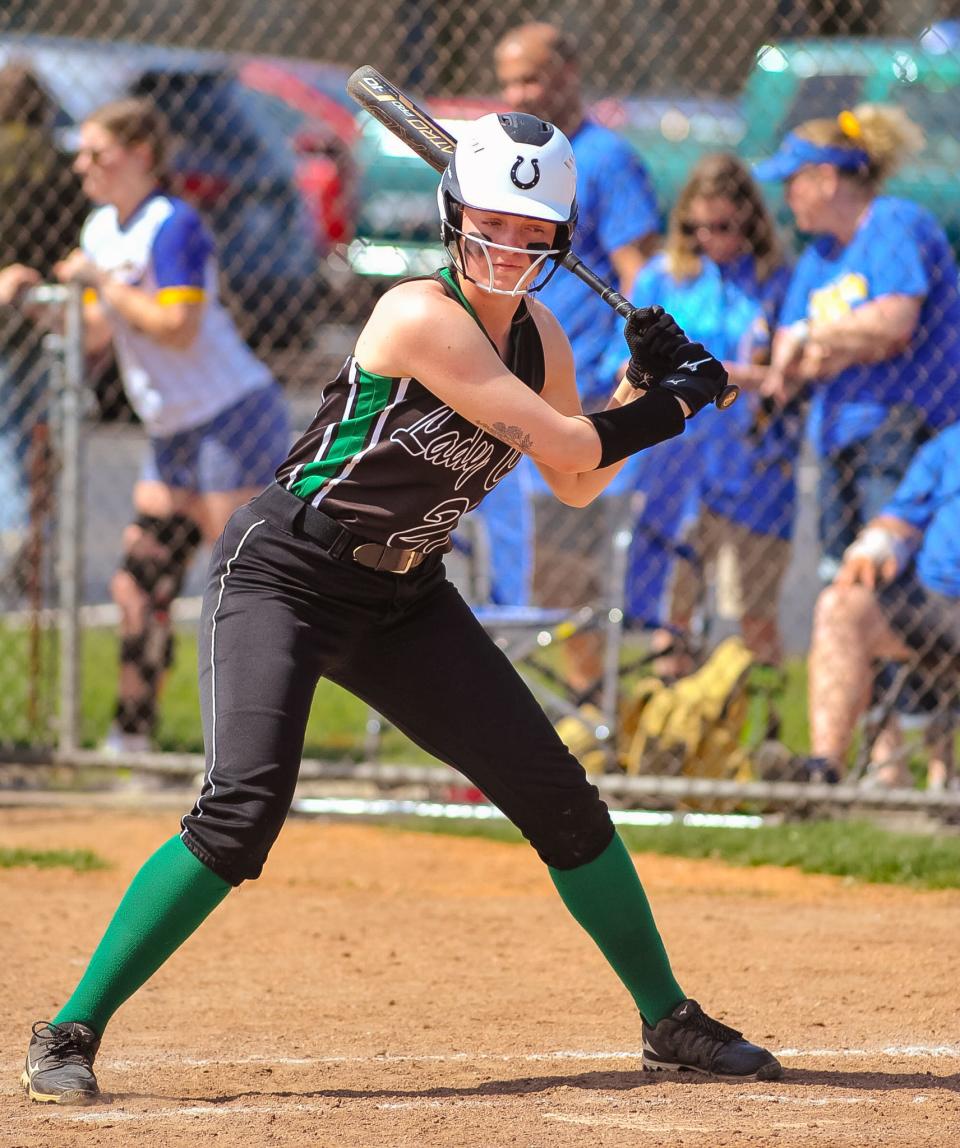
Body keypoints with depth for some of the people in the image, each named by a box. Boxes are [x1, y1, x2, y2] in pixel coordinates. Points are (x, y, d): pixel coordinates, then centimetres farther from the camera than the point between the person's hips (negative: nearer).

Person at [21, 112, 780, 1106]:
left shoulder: (536, 335, 2)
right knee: (244, 806, -25)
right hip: (281, 578, -8)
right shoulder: (421, 316, -23)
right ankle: (70, 1033, -15)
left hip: (403, 599, 8)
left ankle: (670, 1023, 22)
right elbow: (566, 444, -23)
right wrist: (677, 403, -9)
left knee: (559, 797, 6)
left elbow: (575, 483, 15)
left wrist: (646, 384, 3)